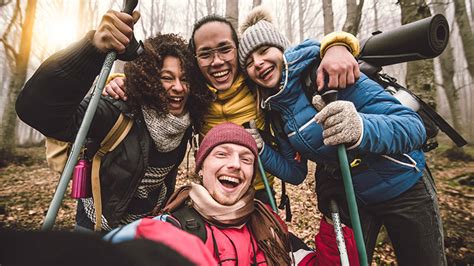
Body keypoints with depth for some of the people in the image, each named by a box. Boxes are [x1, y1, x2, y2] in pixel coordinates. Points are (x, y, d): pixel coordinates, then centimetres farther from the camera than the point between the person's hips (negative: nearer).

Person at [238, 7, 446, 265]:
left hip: (403, 187, -3)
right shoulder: (274, 110, -8)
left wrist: (361, 129, -50)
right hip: (347, 198, 4)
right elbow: (295, 172, -2)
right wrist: (261, 150, -19)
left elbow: (414, 127, -29)